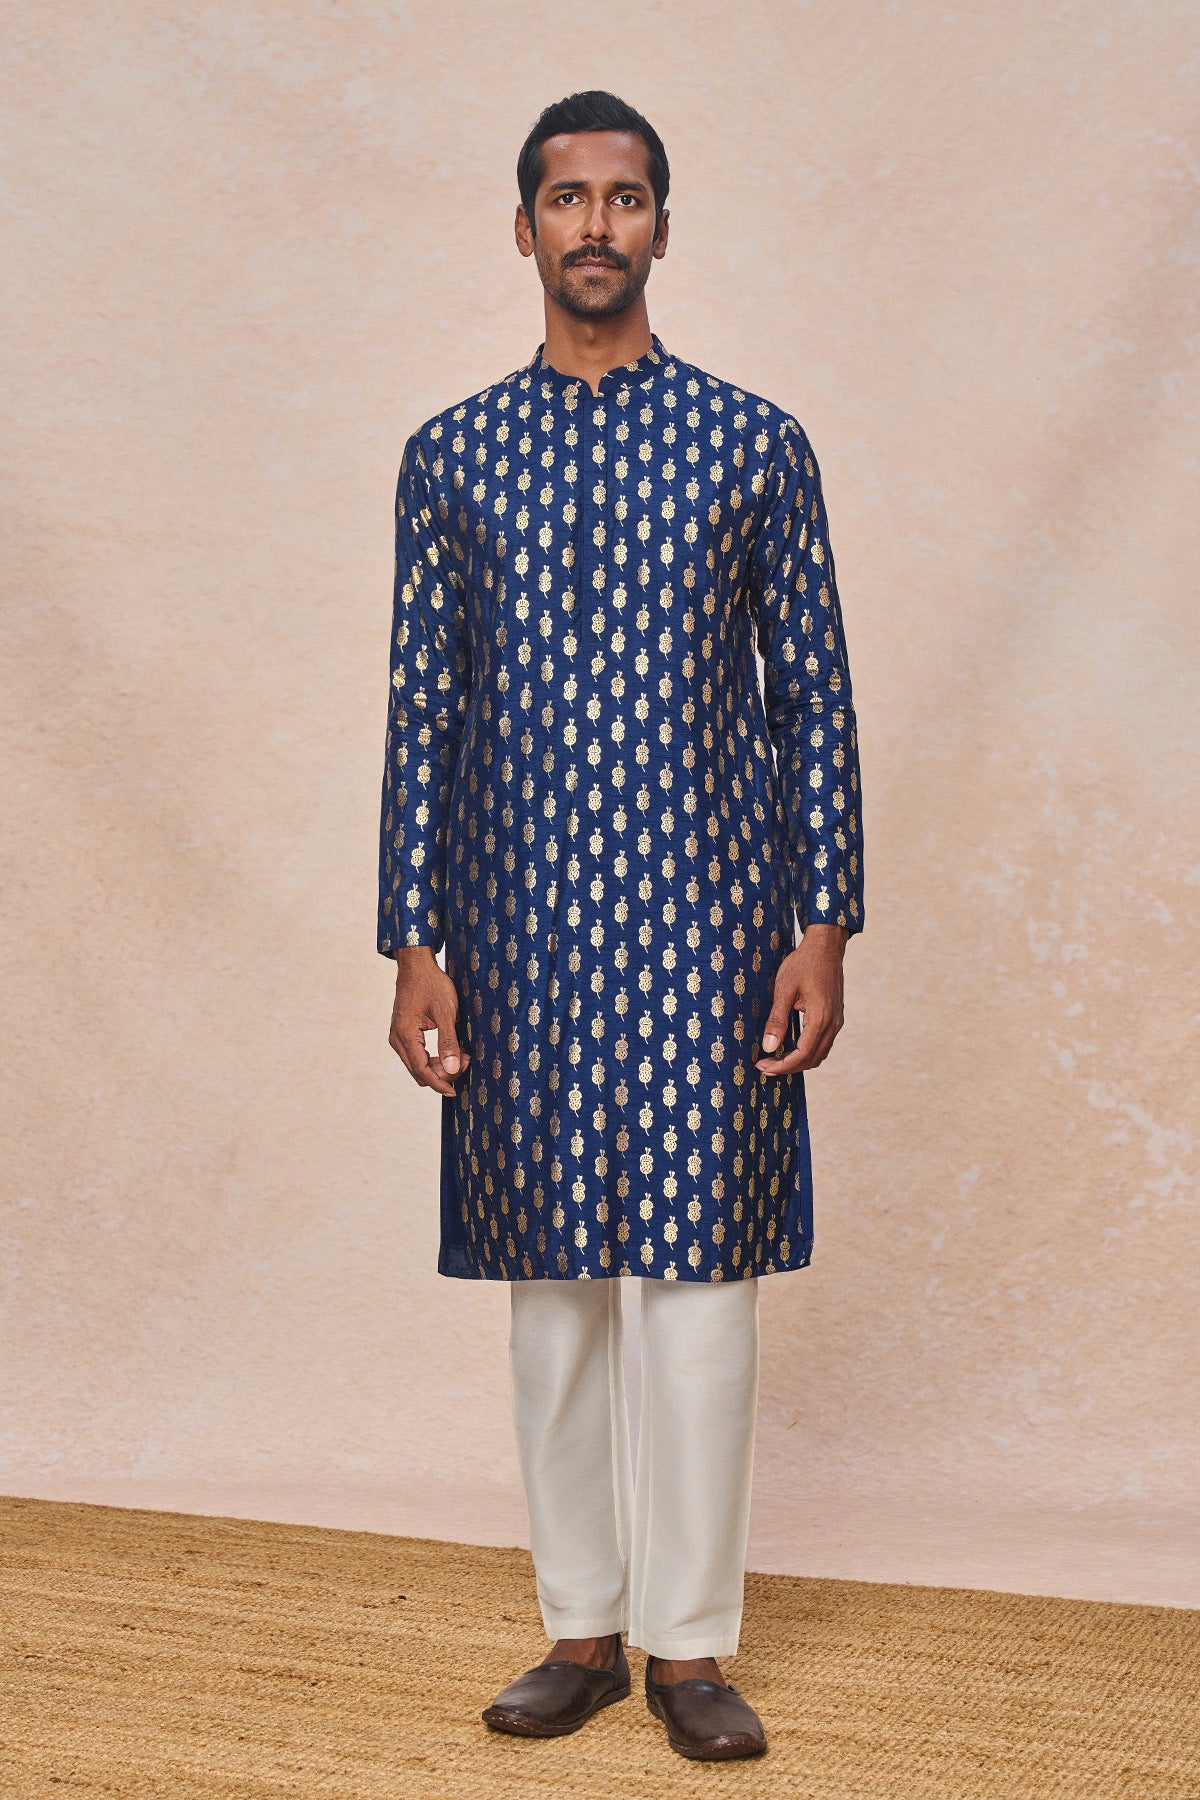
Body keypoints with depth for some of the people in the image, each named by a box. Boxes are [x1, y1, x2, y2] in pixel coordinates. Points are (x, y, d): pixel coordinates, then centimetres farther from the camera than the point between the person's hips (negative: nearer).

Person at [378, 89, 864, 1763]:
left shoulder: (755, 445, 2)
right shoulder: (451, 455, 6)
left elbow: (815, 697, 2)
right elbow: (424, 711, 5)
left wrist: (823, 929, -4)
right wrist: (417, 948, 0)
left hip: (706, 919, -1)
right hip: (523, 926, 2)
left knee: (703, 1272, 1)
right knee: (550, 1280, 8)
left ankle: (692, 1642, 14)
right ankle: (582, 1629, 22)